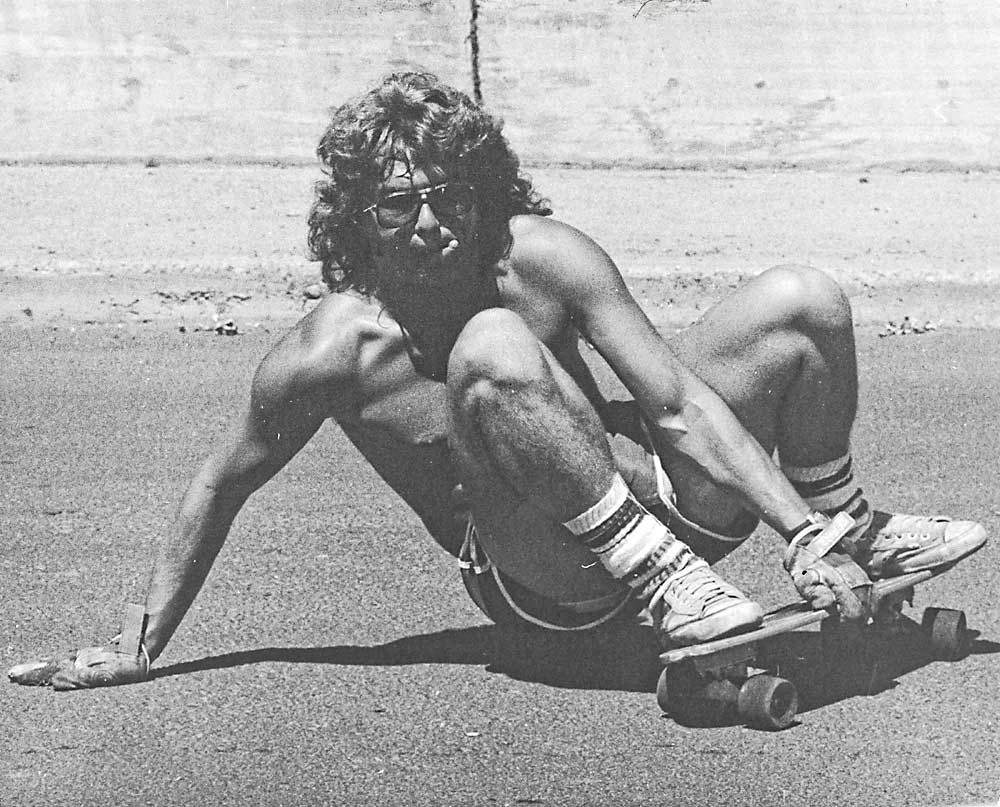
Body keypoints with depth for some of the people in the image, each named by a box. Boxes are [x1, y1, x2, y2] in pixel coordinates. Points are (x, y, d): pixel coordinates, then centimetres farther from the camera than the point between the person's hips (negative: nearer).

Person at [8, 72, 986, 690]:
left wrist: (798, 530, -24)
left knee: (802, 303, -4)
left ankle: (835, 530, 20)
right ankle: (669, 590, -30)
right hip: (541, 584, -5)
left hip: (638, 492, 5)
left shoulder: (539, 260, -13)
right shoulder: (332, 350, -18)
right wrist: (140, 647, -3)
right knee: (493, 349, -35)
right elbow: (220, 486, -4)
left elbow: (681, 402, -14)